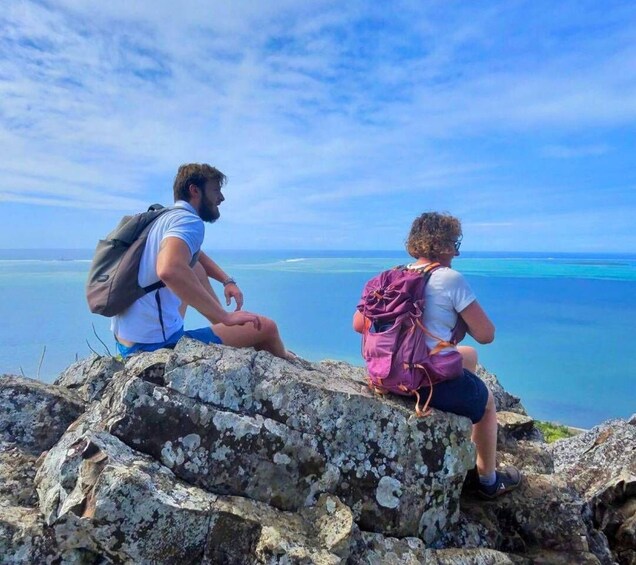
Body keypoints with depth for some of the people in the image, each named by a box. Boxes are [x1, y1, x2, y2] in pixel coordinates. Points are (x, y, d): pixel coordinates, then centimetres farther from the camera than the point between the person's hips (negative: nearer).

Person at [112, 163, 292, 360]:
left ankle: (222, 329, 35)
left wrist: (227, 281, 18)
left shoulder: (167, 218, 14)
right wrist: (226, 316, -30)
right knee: (266, 327, -4)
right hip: (157, 343, -10)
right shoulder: (189, 221, -15)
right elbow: (169, 270, -36)